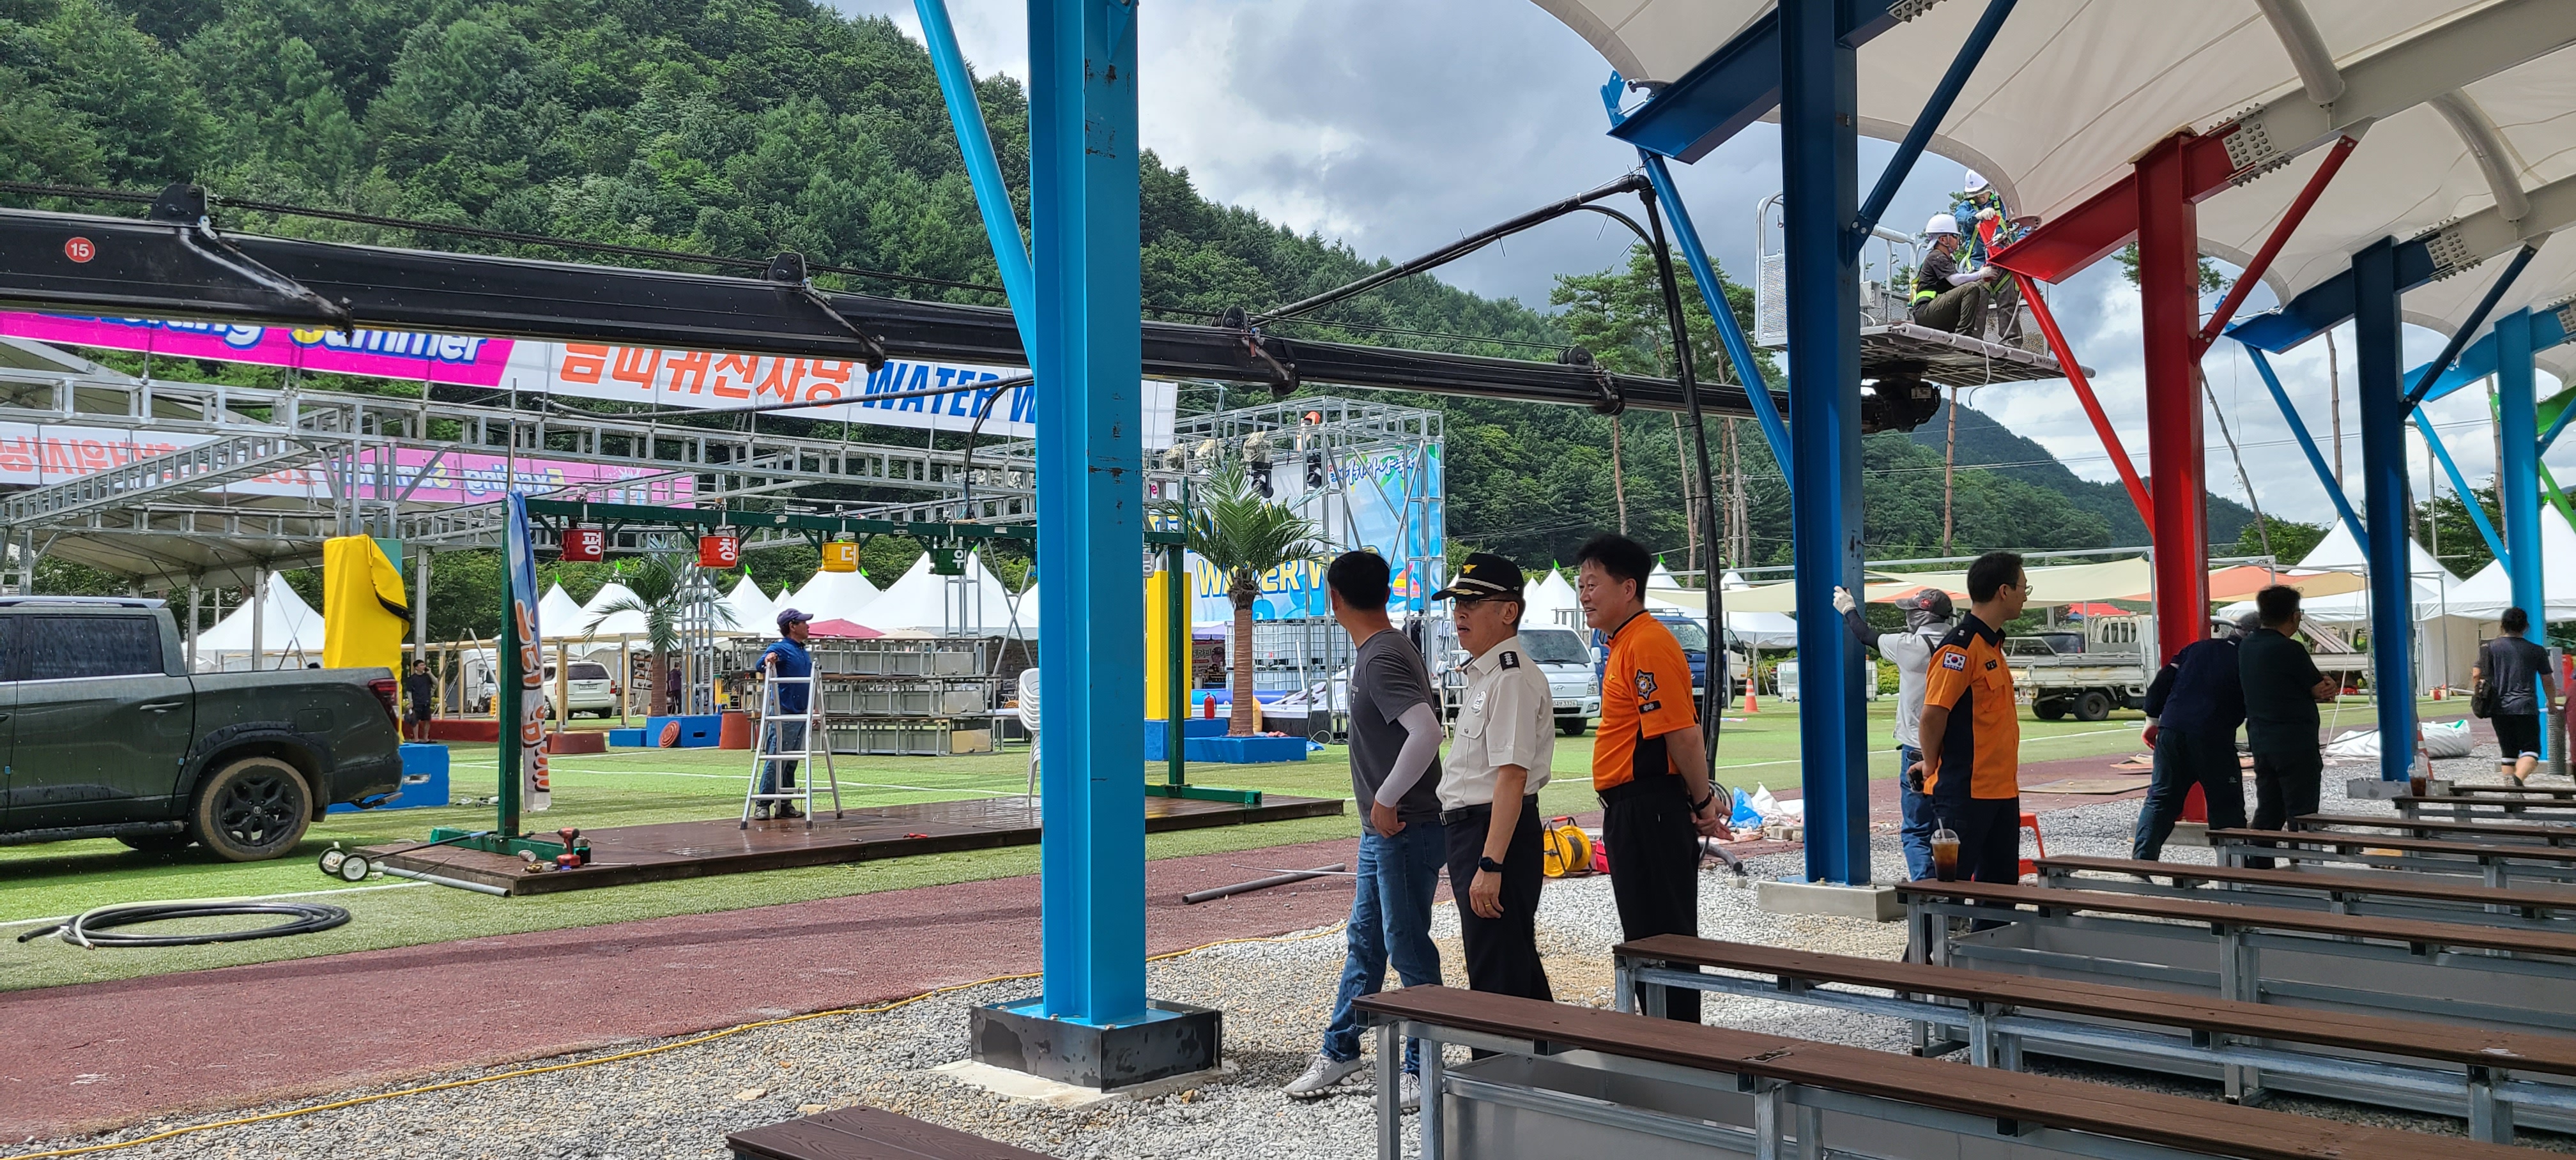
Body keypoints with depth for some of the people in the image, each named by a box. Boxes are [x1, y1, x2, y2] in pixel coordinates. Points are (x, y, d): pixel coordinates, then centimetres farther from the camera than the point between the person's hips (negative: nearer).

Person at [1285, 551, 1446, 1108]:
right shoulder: (1388, 651, 11)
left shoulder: (1382, 660, -20)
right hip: (1381, 831, 10)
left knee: (1407, 947, 0)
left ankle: (1422, 1068, 11)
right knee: (1363, 942, 17)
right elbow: (1431, 711, 20)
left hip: (1405, 830, -10)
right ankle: (1339, 1051, 27)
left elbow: (1426, 733, -32)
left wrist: (1386, 800, -22)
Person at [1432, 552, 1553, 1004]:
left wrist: (1490, 864, -29)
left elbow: (1512, 776, -25)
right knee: (1519, 967, 20)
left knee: (1496, 980, -3)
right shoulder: (1483, 674, 16)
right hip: (1469, 829, 11)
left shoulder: (1512, 678, -17)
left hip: (1497, 834, -11)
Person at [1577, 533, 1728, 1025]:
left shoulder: (1647, 644, -17)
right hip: (1630, 812, 11)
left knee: (1663, 935, -5)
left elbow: (1683, 733, -22)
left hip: (1651, 811, -11)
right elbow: (1676, 730, 20)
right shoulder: (1624, 644, 17)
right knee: (1646, 935, 16)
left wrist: (1703, 803, -12)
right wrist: (1702, 797, 15)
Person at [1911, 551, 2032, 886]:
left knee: (2001, 884, 14)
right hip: (1965, 792, -9)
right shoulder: (1961, 645, -17)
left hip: (2001, 789, 9)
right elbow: (1933, 714, -21)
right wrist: (1931, 767, -7)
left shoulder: (1992, 644, 15)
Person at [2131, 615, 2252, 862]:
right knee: (2226, 805, 7)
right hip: (2213, 738, -4)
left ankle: (2141, 860, 4)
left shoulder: (2198, 648, 15)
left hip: (2170, 731, 4)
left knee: (2160, 799, 10)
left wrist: (2153, 718, 15)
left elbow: (2163, 679, 11)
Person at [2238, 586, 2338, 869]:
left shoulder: (2246, 647, 9)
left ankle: (2256, 873, 12)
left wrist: (2320, 687, -1)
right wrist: (2327, 686, 13)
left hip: (2260, 742, 8)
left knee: (2267, 814, 12)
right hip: (2295, 744, -7)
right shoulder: (2290, 650, -16)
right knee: (2302, 816, -1)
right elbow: (2322, 691, -9)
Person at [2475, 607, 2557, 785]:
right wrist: (2551, 701, 28)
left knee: (2508, 753, 12)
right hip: (2526, 708, -2)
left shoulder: (2490, 647, 2)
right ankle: (2519, 778, -29)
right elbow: (2548, 682, 9)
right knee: (2531, 750, -1)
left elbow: (2476, 675, -2)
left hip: (2500, 709, 2)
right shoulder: (2537, 651, 3)